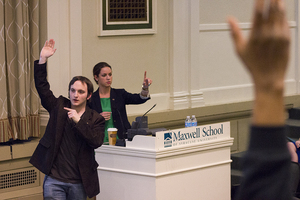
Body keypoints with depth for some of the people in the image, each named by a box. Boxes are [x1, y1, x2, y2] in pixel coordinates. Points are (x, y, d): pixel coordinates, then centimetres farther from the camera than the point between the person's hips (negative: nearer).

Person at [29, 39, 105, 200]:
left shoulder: (95, 119, 3)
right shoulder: (59, 107, 6)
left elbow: (96, 142, -12)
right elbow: (42, 87, 1)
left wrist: (79, 121, -19)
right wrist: (43, 60, -9)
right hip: (54, 179, 0)